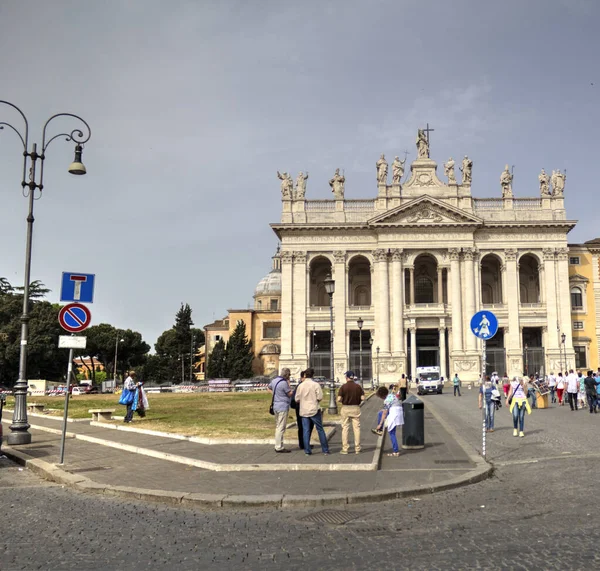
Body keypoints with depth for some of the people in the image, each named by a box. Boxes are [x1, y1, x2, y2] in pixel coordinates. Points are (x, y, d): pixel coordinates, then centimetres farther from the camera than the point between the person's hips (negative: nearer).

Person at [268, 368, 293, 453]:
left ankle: (277, 446, 22)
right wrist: (288, 383, -4)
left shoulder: (274, 380, 8)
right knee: (281, 428, -5)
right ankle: (279, 447, -3)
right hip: (283, 407, -9)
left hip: (276, 406, 9)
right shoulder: (284, 383, -19)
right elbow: (290, 394, -9)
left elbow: (269, 389, 26)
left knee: (277, 427, 15)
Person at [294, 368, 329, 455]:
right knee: (320, 430, 5)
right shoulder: (316, 385, -7)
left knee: (306, 431, 6)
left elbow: (297, 399, 3)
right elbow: (320, 397, -12)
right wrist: (315, 400, 9)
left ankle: (307, 451, 5)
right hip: (314, 410, -2)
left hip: (304, 411, 2)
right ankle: (325, 450, 8)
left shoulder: (300, 385, 1)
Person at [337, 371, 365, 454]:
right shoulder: (358, 386, -1)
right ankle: (357, 448, 9)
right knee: (356, 428, 8)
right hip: (356, 408, 2)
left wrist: (343, 400, 8)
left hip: (345, 408, -2)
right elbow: (362, 398, -6)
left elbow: (339, 399, -14)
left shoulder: (343, 387, -8)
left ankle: (345, 449, 6)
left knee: (345, 428, 6)